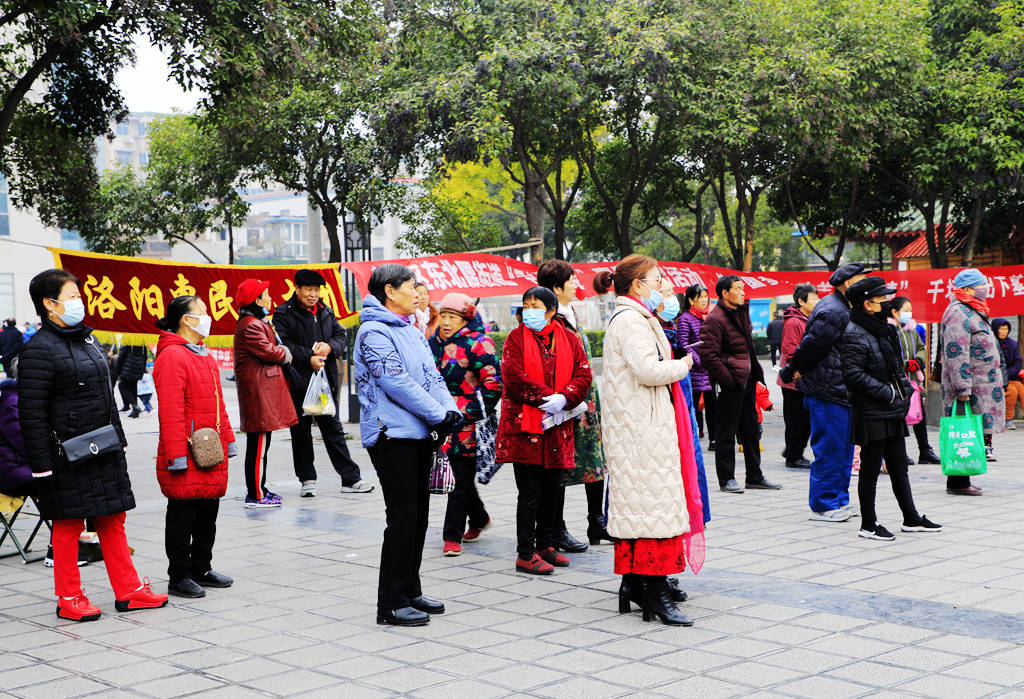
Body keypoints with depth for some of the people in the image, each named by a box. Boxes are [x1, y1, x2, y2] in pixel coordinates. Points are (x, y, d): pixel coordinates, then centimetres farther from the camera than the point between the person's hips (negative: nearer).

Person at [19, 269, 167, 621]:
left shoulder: (87, 339, 14)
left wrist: (119, 440, 19)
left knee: (113, 519, 11)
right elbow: (31, 413, -15)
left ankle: (128, 591, 18)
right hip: (68, 456, -8)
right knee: (68, 524, 2)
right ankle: (69, 599, 14)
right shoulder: (39, 349, -12)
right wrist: (42, 465, -17)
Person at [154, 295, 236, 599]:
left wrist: (228, 441, 19)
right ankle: (179, 577, 11)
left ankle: (202, 569, 28)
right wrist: (177, 455, -22)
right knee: (182, 517, 1)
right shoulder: (171, 357, -15)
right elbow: (170, 412, -19)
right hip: (187, 459, -9)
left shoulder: (205, 357, 15)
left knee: (208, 516, 16)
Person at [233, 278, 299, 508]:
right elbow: (268, 352, -19)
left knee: (260, 444, 15)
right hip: (258, 392, -11)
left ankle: (259, 489, 23)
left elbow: (272, 349, 22)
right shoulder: (250, 325, -14)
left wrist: (282, 352, 2)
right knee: (258, 445, -8)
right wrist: (286, 353, 0)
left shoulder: (258, 323, 22)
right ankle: (255, 495, -5)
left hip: (265, 390, 11)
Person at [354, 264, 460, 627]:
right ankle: (391, 603, -1)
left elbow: (432, 376, 15)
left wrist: (450, 410, -3)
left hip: (419, 434, 9)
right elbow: (397, 383, -18)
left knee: (418, 516, 12)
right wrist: (439, 415, -16)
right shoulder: (373, 332, -11)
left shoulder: (413, 332, 18)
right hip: (392, 435, -9)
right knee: (402, 517, -8)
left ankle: (410, 592, 23)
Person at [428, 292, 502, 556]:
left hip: (467, 425, -7)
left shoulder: (478, 344, -9)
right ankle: (479, 518, 37)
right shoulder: (434, 341, 12)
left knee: (461, 478, -4)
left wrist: (469, 412, -14)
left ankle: (453, 535, 2)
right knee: (454, 473, 15)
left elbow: (494, 384, -12)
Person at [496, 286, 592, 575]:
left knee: (551, 490, 12)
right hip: (524, 425, -4)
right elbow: (513, 377, -12)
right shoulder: (516, 338, -1)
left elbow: (583, 375, 2)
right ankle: (526, 554, 4)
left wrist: (564, 399, -15)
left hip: (557, 427, 4)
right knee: (529, 492, -3)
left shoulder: (568, 339, 8)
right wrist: (547, 398, -17)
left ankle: (544, 546, 26)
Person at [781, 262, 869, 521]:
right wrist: (792, 372, -6)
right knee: (829, 449, -5)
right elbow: (812, 345, -17)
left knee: (844, 449, 15)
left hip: (841, 392, 11)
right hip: (827, 392, -11)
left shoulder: (843, 310, 18)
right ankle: (823, 505, 3)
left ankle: (839, 501, 24)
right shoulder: (832, 311, -18)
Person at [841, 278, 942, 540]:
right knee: (871, 470, -1)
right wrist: (888, 393, -20)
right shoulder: (854, 335, -15)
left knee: (899, 467, 16)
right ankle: (868, 525, 8)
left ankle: (911, 518, 26)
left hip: (893, 413, 9)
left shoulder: (887, 330, 15)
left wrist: (905, 389, 9)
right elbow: (854, 375, -23)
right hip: (871, 415, -9)